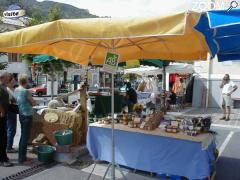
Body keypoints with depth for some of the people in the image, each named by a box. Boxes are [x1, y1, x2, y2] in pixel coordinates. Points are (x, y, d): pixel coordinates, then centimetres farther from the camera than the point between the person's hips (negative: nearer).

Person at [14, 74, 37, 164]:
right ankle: (22, 159, 7)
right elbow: (34, 103, -9)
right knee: (25, 137, 0)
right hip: (27, 115, -9)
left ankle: (21, 156, 27)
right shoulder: (26, 91, -19)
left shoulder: (16, 90, 5)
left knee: (23, 136, 17)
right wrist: (30, 102, 10)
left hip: (21, 115, 9)